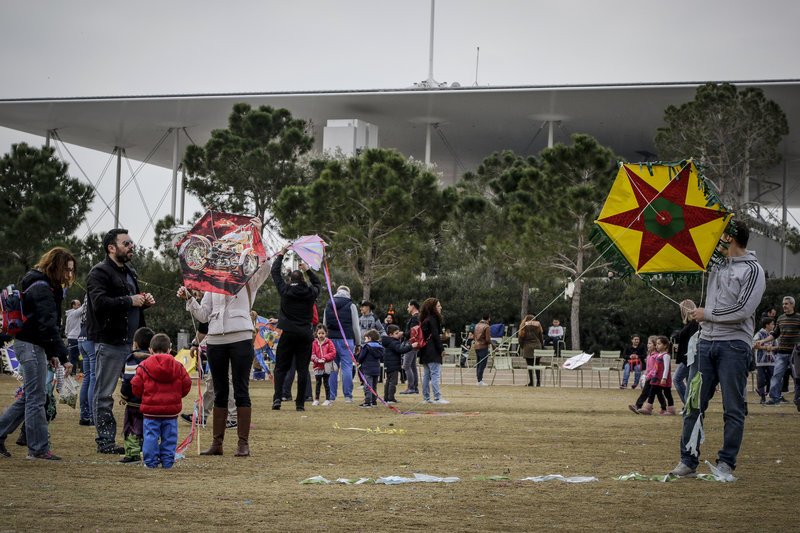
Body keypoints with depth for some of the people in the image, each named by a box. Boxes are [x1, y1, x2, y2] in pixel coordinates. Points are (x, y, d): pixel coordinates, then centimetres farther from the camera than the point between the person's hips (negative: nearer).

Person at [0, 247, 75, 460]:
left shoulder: (46, 286, 15)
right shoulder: (42, 289, -18)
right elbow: (48, 325, -24)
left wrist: (51, 353, 17)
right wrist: (62, 356, -26)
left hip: (31, 344, 10)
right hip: (30, 346, -10)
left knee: (30, 396, 15)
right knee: (36, 397, -5)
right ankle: (38, 448, 1)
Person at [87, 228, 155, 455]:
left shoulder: (130, 273, 21)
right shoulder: (99, 273, -8)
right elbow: (100, 303, -23)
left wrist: (144, 301, 12)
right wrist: (130, 301, -17)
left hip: (131, 341, 9)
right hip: (109, 342, -9)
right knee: (104, 394, -2)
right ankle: (105, 441, 2)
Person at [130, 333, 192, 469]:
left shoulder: (144, 366, -3)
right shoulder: (177, 366, 3)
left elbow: (136, 387, -2)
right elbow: (186, 385, 4)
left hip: (151, 409, -2)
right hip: (171, 410, 2)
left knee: (151, 436, 4)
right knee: (169, 436, 8)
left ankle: (150, 461, 3)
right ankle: (167, 461, 7)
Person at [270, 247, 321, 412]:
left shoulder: (285, 290, -2)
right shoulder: (310, 293, 2)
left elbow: (275, 272, 12)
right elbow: (318, 283, 26)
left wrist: (280, 255, 23)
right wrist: (308, 270, 33)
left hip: (288, 334, -1)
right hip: (305, 335, 1)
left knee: (281, 368, 5)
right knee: (302, 369, 3)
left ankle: (277, 398, -11)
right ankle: (300, 403, 2)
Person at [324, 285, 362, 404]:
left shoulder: (328, 305, 12)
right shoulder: (351, 305, -1)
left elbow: (324, 323, 15)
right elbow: (355, 326, -1)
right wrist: (358, 342, 7)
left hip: (331, 339, 3)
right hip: (346, 340, -3)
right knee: (347, 367, -2)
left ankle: (331, 396, 5)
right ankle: (348, 396, -5)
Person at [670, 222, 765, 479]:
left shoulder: (753, 270, -4)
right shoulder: (716, 263, 15)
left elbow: (743, 310, -15)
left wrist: (707, 314, -7)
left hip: (734, 345, -6)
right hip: (706, 343, 6)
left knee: (733, 409, 0)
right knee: (693, 405, 3)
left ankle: (726, 463, 5)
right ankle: (688, 461, 7)